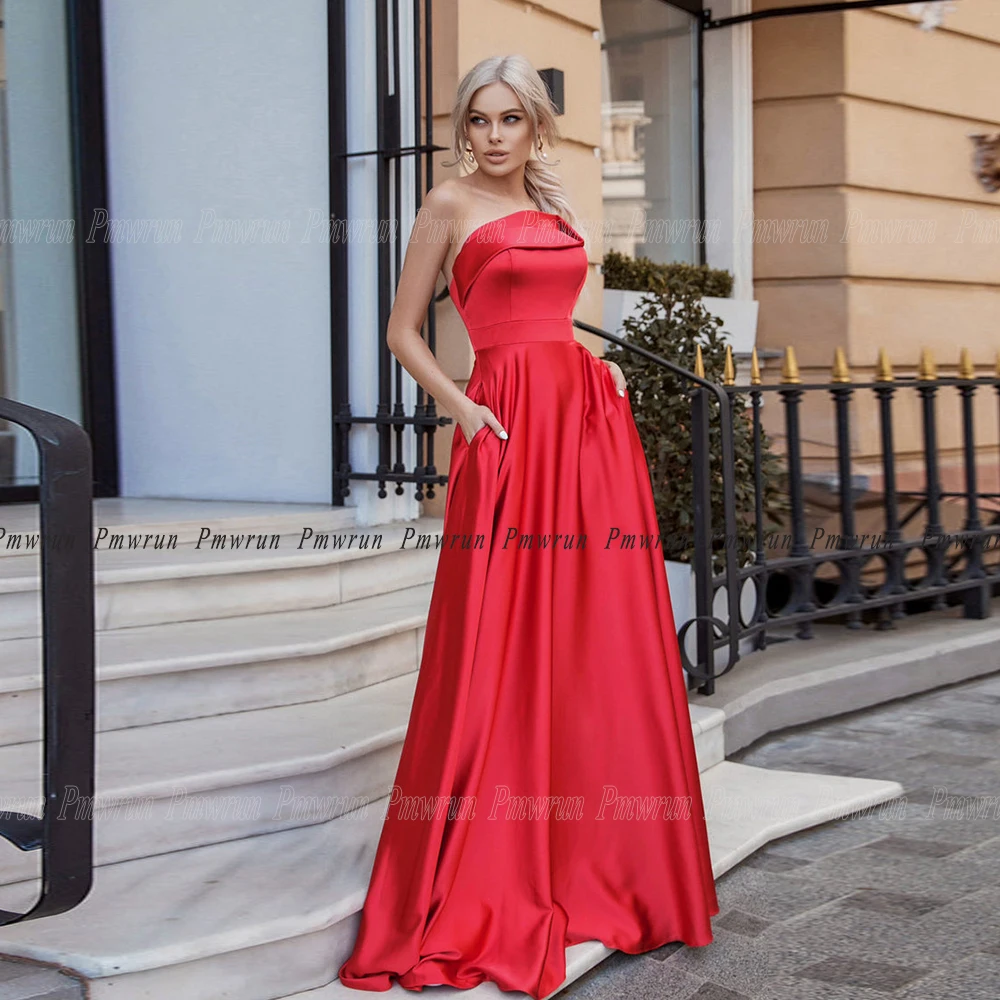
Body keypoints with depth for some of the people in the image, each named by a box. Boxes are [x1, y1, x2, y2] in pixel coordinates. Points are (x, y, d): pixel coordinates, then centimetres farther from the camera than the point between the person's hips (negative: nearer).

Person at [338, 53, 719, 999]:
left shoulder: (556, 208, 19)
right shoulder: (449, 204, 2)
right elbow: (403, 332, 2)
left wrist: (602, 364, 10)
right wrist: (462, 408, -11)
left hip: (590, 423, 6)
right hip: (509, 427, -6)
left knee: (596, 646, 6)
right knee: (500, 649, -6)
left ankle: (595, 858, 17)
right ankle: (481, 880, 4)